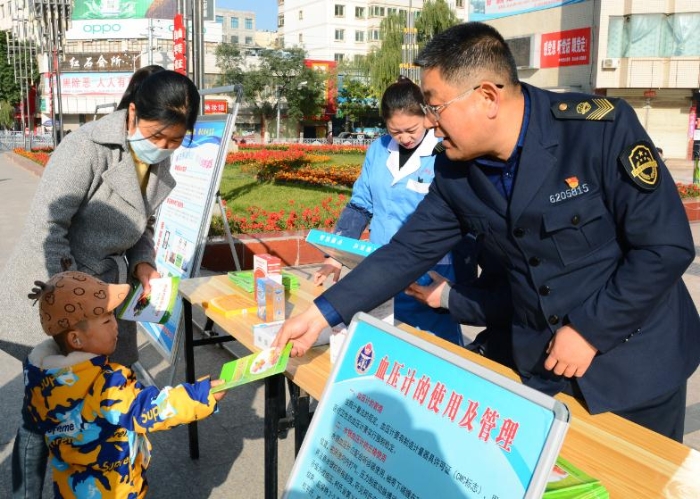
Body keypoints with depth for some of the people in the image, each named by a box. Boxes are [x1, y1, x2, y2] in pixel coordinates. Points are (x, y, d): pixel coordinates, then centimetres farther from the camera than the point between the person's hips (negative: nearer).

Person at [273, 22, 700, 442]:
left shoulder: (604, 129, -23)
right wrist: (321, 314, -9)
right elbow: (408, 252, -3)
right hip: (542, 365, 4)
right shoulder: (455, 172, -7)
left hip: (635, 361, -3)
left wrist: (590, 330, -18)